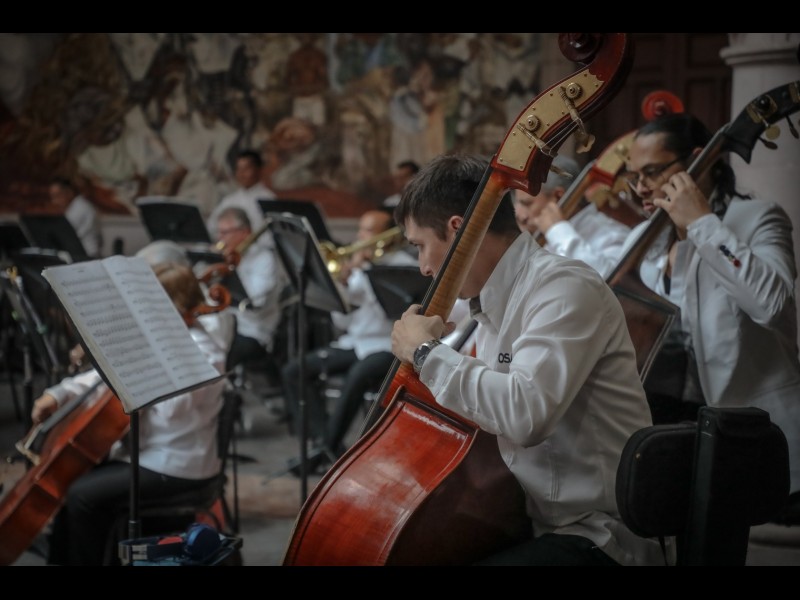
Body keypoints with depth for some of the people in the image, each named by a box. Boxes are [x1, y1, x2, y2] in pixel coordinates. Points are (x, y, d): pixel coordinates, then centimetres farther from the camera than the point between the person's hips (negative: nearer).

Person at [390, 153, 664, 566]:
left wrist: (427, 352, -19)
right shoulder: (499, 301, 12)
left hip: (597, 537, -9)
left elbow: (525, 413, -31)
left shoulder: (565, 287, -16)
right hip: (530, 521, 9)